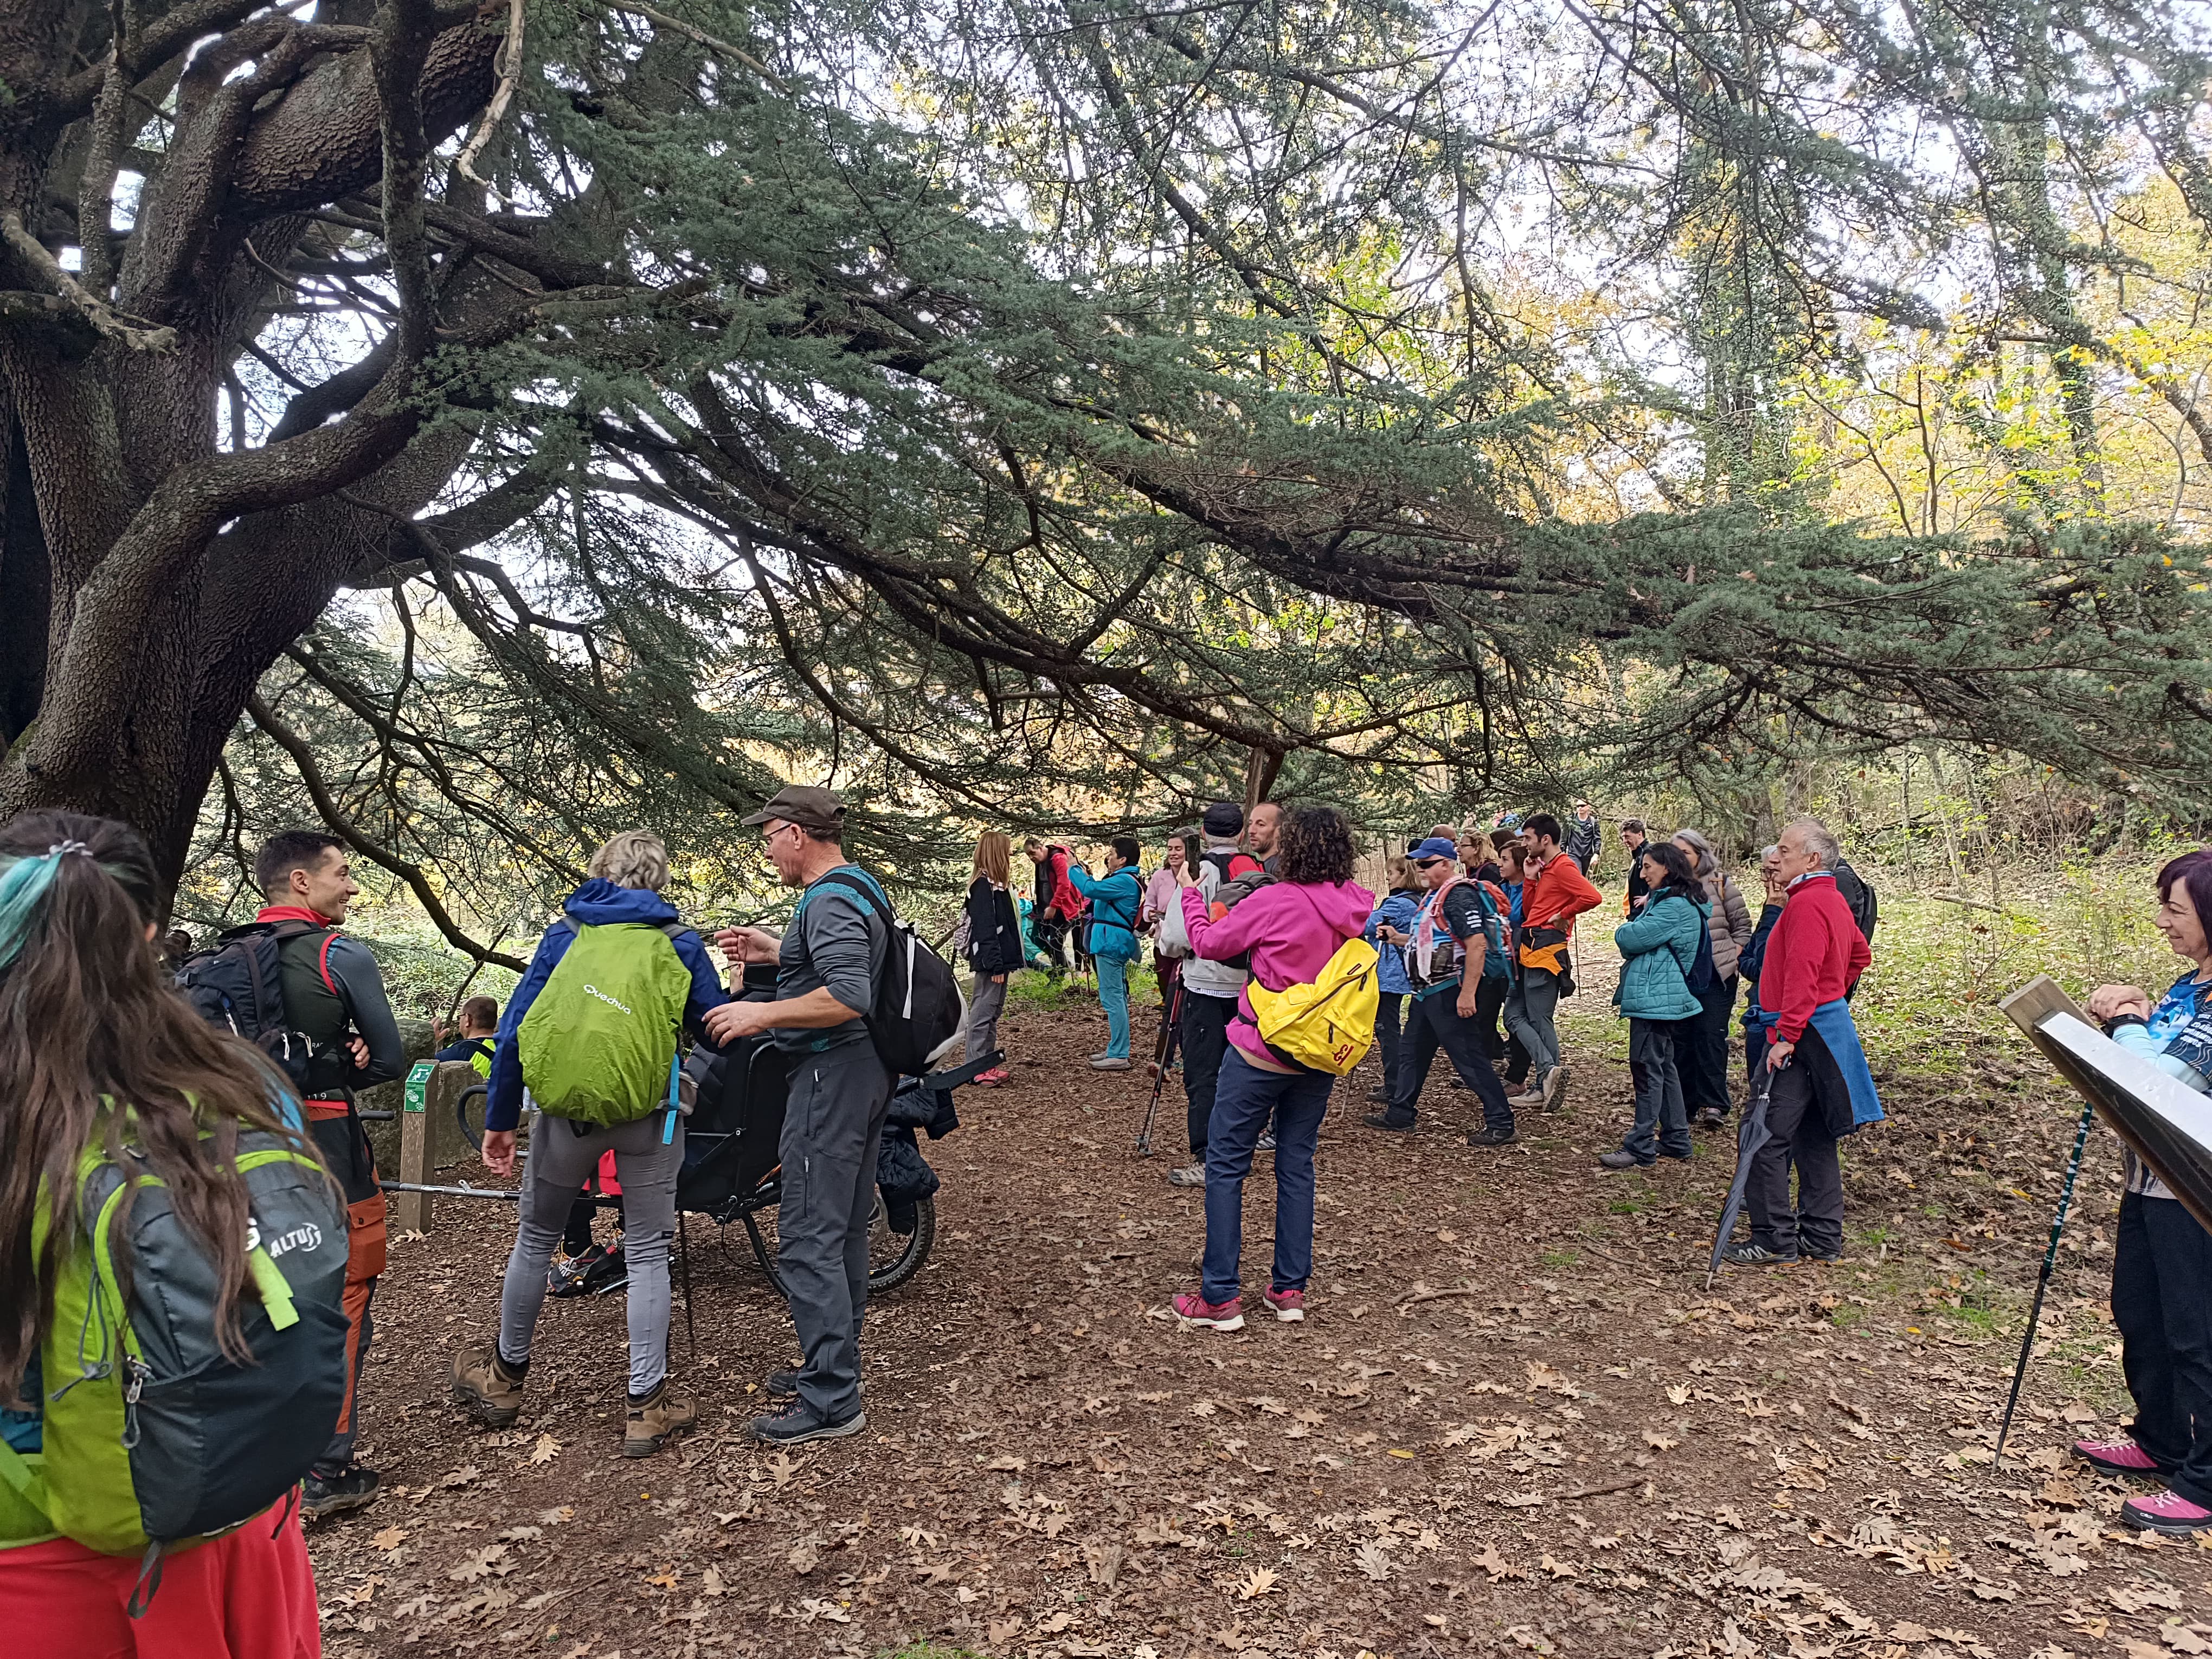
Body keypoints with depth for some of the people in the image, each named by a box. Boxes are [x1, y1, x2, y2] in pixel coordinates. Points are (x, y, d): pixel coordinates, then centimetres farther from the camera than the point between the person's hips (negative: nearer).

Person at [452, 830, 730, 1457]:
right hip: (648, 1116, -1)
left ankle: (505, 1379, 37)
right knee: (647, 1254, 8)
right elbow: (717, 1028, 5)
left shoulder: (564, 935, 5)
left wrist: (499, 1120, 6)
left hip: (566, 1109, 1)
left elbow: (515, 1029, 1)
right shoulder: (680, 944, 2)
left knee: (535, 1240, 20)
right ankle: (646, 1406, 9)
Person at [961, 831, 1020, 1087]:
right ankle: (976, 1069, 0)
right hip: (990, 963, -10)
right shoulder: (983, 885, -14)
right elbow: (985, 928, -19)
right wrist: (996, 965, -21)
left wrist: (1007, 962, 15)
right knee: (982, 1013, -4)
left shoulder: (997, 884, 15)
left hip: (1000, 960, 10)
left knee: (993, 1012, 13)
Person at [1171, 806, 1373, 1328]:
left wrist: (1190, 893, 11)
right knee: (1297, 1165, 15)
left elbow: (1209, 944, -7)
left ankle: (1220, 1296, 6)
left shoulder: (1275, 902, -19)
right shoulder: (1357, 907, -2)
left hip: (1260, 1052, -6)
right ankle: (1290, 1289, 20)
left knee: (1226, 1165, 4)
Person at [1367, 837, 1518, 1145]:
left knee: (1469, 1057, -6)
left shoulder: (1459, 895, -17)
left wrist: (1467, 993, -28)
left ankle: (1500, 1125, 0)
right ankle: (1401, 1114, 31)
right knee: (1414, 1051, 18)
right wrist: (1398, 938, 11)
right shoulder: (1435, 896, 15)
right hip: (1429, 992, 11)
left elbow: (1477, 943, -25)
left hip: (1449, 992, -11)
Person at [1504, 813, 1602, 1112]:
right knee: (1515, 1015, 7)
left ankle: (1545, 1086, -1)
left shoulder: (1563, 867, -11)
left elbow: (1592, 897, -27)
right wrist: (1531, 878, 8)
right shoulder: (1545, 869, 18)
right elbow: (1528, 911, 17)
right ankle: (1549, 1070, 2)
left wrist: (1563, 916, -15)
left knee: (1539, 1020, -5)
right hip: (1530, 949, 10)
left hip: (1546, 949, -10)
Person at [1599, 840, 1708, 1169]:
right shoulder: (1666, 900, 18)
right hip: (1659, 997, 11)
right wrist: (1636, 924, -2)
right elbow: (1642, 939, 18)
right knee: (1664, 1068, 16)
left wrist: (1625, 930, 1)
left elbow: (1631, 938, -20)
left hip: (1656, 999, -11)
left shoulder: (1675, 906, -17)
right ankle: (1676, 1140, 24)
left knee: (1647, 1069, -8)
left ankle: (1640, 1149, -5)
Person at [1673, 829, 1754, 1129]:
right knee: (1681, 1038, 5)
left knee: (1711, 1036, -7)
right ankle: (1687, 1102, 15)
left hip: (1716, 974, -3)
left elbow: (1742, 925, 5)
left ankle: (1713, 1104, -4)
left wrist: (1735, 958, -4)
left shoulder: (1720, 883, 1)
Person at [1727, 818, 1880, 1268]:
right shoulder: (1832, 898, 15)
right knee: (1814, 1138, 15)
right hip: (1830, 1025, 11)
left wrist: (1787, 1035, -27)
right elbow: (1860, 953, 29)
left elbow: (1802, 975, -25)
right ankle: (1822, 1238, 21)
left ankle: (1775, 1240, -3)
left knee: (1767, 1137, -8)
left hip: (1804, 1034, -11)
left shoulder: (1807, 902, -18)